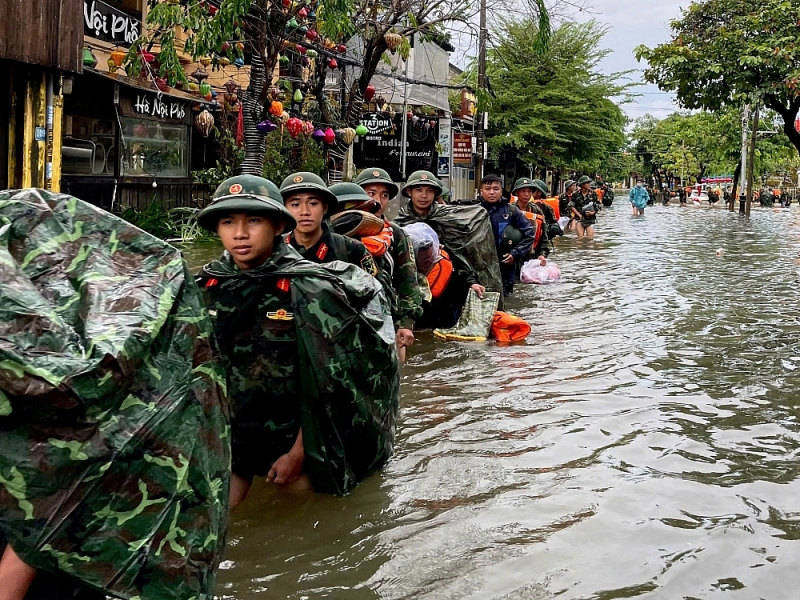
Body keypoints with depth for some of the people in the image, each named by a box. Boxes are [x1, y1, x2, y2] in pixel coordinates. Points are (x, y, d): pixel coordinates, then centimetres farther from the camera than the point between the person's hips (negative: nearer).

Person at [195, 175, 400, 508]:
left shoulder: (308, 290, -16)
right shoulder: (206, 287, -3)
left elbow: (325, 381, -14)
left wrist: (299, 451, -12)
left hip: (293, 431, -3)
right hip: (227, 434, 4)